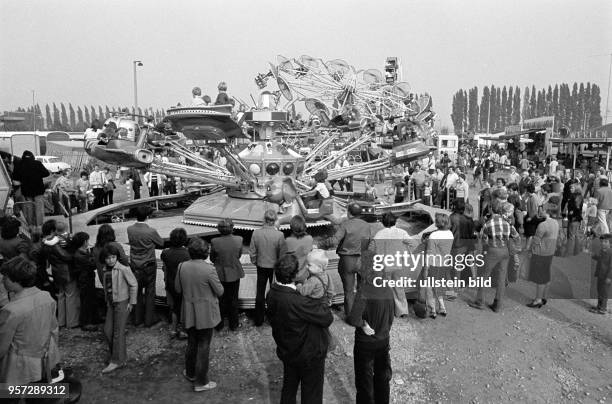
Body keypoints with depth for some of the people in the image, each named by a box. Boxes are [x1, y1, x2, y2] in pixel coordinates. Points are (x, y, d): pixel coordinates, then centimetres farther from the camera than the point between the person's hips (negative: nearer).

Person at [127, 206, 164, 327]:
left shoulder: (130, 230, -8)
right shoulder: (151, 231, -20)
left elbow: (132, 242, 6)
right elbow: (162, 244, -6)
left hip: (135, 266, 4)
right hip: (149, 266, -4)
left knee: (137, 291, 16)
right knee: (150, 292, 9)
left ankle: (137, 319, 25)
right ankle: (149, 319, 16)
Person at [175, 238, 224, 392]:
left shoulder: (182, 267, -10)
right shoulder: (208, 269, -24)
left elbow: (178, 289, 2)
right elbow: (220, 291, -14)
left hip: (189, 313, 5)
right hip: (205, 314, -5)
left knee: (191, 343, 23)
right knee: (203, 346, 9)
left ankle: (190, 373, 41)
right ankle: (201, 382, 20)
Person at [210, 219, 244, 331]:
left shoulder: (215, 242, -21)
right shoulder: (238, 240, -18)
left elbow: (212, 258, -6)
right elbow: (239, 255, -3)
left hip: (220, 274, -1)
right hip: (234, 274, 1)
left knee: (220, 300, 18)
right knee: (233, 299, 18)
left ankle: (219, 325, 32)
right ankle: (233, 325, 31)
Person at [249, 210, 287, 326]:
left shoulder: (256, 233, -15)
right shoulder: (279, 235, -22)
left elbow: (252, 252, -6)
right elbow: (283, 254, -14)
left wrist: (255, 263, 12)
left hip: (261, 267, 2)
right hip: (275, 267, -2)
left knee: (260, 294, 16)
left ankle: (258, 320, 27)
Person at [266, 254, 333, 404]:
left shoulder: (271, 294, -13)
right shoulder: (298, 302, -37)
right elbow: (327, 318, -29)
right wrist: (323, 305, -9)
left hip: (286, 351, 7)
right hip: (309, 355, -7)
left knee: (288, 388, 28)